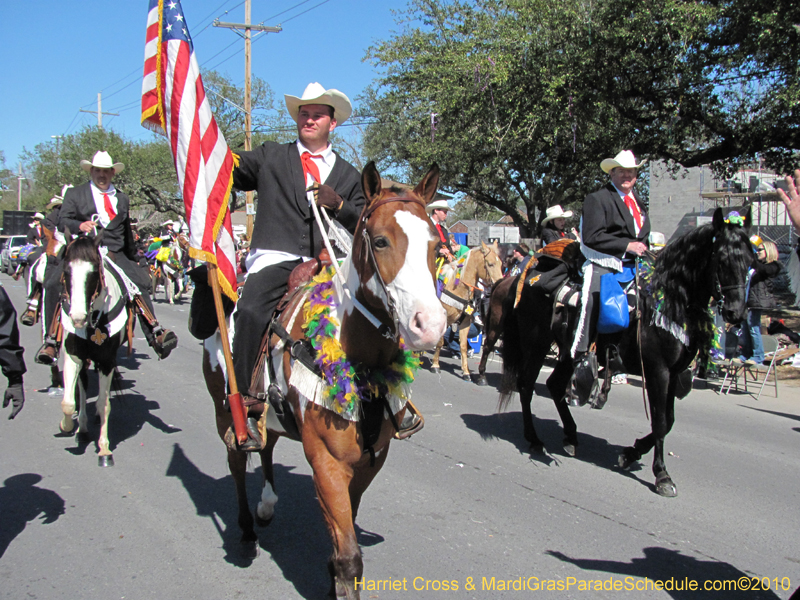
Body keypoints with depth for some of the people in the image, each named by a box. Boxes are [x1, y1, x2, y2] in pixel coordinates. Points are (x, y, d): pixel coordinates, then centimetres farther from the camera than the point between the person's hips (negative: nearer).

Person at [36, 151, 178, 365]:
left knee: (141, 280, -18)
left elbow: (127, 233, 30)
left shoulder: (122, 199, 23)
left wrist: (134, 259, 33)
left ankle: (155, 334, -19)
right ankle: (51, 341, -16)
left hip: (115, 255, 2)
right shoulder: (74, 194, 13)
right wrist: (80, 225, -21)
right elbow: (63, 222, 1)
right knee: (53, 284, -23)